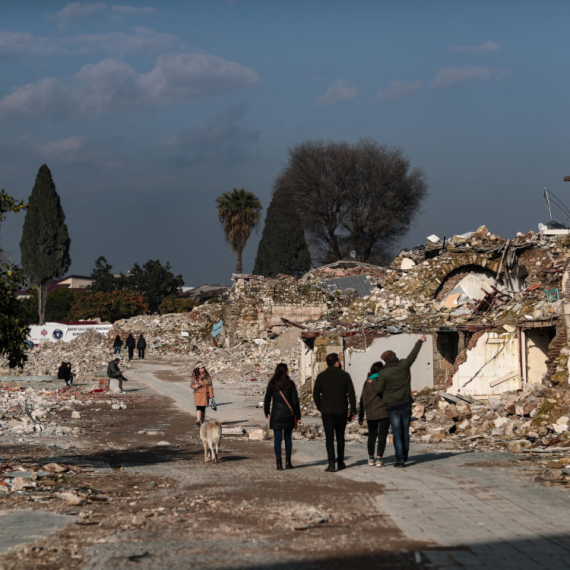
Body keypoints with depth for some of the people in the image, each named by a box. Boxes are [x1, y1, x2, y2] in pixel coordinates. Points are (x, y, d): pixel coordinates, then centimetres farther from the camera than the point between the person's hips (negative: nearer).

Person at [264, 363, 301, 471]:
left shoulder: (272, 384, -2)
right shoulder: (290, 384, -3)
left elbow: (267, 400, 2)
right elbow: (295, 401, -3)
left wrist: (266, 412, 19)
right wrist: (298, 416, 2)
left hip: (276, 414, -1)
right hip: (288, 414, 1)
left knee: (277, 439, 0)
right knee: (288, 438, 13)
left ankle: (279, 463, -4)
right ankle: (288, 462, 13)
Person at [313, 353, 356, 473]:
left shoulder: (321, 376, 1)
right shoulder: (345, 375, -2)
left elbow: (315, 394, 2)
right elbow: (351, 394, -4)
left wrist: (320, 408, 13)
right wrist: (353, 410, 1)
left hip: (327, 412, 0)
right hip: (341, 412, 0)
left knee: (329, 438, -2)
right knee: (340, 437, 14)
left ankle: (331, 463, -13)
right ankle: (340, 462, 18)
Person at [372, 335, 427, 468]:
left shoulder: (383, 373, -12)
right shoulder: (404, 365, -2)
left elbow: (379, 389, -10)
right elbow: (413, 355, 11)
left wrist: (373, 382, 10)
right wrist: (420, 342, 25)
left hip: (393, 407, -3)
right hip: (406, 404, 4)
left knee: (397, 433, -2)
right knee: (405, 431, 13)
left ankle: (400, 460, -7)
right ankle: (404, 457, 21)